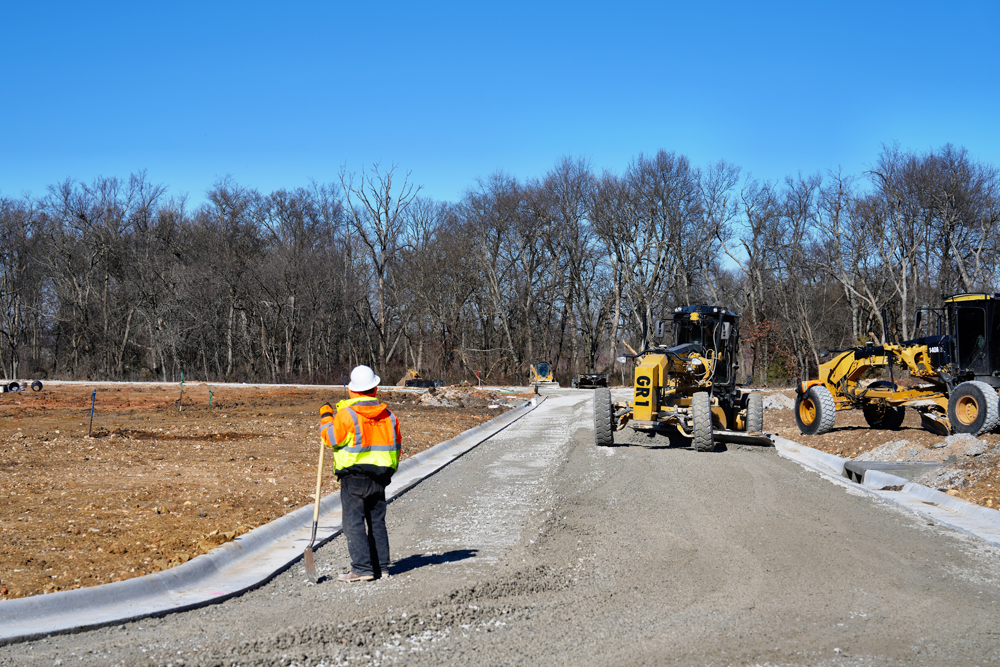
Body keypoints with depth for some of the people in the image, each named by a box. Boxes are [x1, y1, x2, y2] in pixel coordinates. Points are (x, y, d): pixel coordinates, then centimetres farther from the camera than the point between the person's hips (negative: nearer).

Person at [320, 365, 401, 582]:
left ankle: (362, 568, -8)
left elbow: (331, 438, -6)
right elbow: (396, 445, 15)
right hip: (380, 478, 6)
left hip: (354, 477, -6)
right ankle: (381, 565, 15)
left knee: (354, 522, -3)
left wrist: (326, 417, 10)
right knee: (377, 521, 13)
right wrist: (388, 470, 27)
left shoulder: (346, 414, -11)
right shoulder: (388, 415, 8)